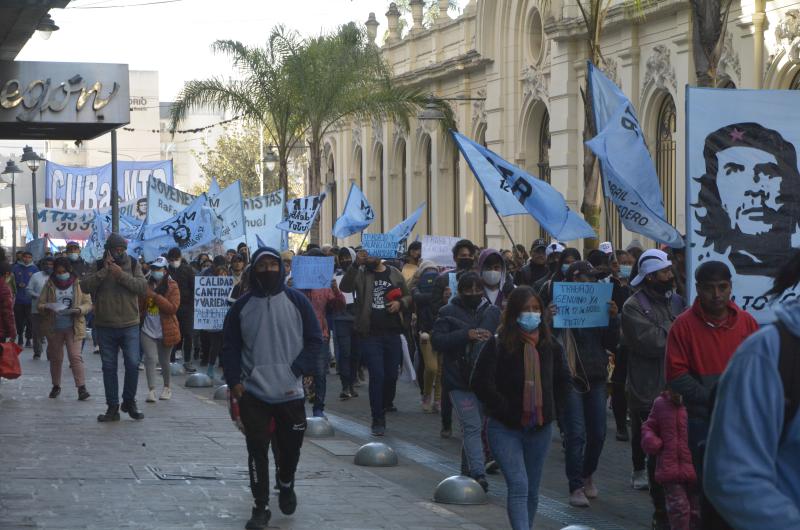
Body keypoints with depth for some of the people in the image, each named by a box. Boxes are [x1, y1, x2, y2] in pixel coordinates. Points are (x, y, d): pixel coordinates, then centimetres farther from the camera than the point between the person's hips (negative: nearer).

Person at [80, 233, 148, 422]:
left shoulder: (133, 265, 3)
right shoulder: (99, 266, 4)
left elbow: (143, 286, -10)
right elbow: (85, 285, -10)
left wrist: (122, 275, -19)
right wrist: (104, 271, -18)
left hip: (129, 326, -1)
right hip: (105, 326, 1)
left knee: (133, 364, -7)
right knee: (109, 367, 6)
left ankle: (129, 402, 13)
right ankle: (112, 408, 14)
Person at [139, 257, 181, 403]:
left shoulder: (172, 286, -3)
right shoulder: (147, 285, 7)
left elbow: (173, 307, -16)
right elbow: (139, 307, 18)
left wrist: (155, 296, -21)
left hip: (165, 331, -2)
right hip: (148, 329, 2)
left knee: (164, 361, 10)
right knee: (150, 358, -13)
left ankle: (167, 388, 31)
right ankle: (151, 390, -17)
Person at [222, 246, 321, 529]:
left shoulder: (297, 301, 0)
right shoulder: (242, 305, 3)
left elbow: (314, 340, 2)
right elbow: (230, 346, 7)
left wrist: (297, 371, -8)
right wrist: (234, 381, -3)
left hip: (290, 393, 0)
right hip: (253, 394, 0)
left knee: (291, 447, 11)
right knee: (257, 450, 0)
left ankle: (286, 485, 40)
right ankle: (260, 507, 8)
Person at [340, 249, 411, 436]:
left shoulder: (395, 274, 9)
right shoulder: (361, 274, -1)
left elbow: (408, 296, 16)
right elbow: (345, 287, -19)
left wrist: (400, 303, -7)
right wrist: (356, 264, -28)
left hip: (392, 333, 3)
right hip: (370, 334, -3)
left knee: (392, 376, 10)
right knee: (377, 375, -8)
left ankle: (383, 408, 32)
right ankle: (378, 421, 0)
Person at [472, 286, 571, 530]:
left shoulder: (549, 345, 5)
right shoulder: (498, 344, -10)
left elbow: (563, 380, 20)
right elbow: (480, 382, -13)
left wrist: (547, 407, 10)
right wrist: (505, 410, -10)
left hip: (540, 428, 5)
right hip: (505, 428, -5)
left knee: (532, 491, 12)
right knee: (519, 486, -16)